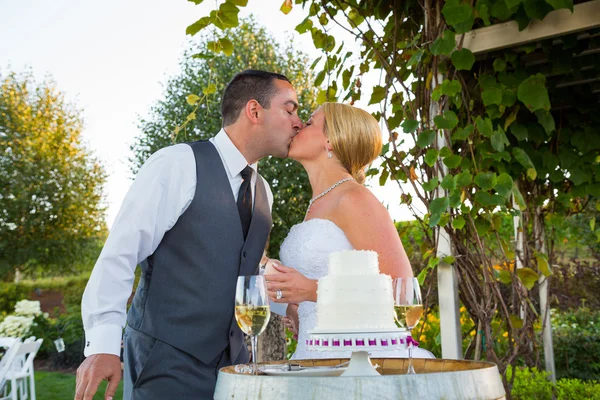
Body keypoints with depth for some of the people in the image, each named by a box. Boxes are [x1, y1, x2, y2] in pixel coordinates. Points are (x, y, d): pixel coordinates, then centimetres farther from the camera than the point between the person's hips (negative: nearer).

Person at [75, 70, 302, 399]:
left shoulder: (263, 192, 10)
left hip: (230, 357, 7)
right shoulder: (179, 164, -12)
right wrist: (103, 345, -23)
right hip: (167, 359, -6)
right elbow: (120, 253, -16)